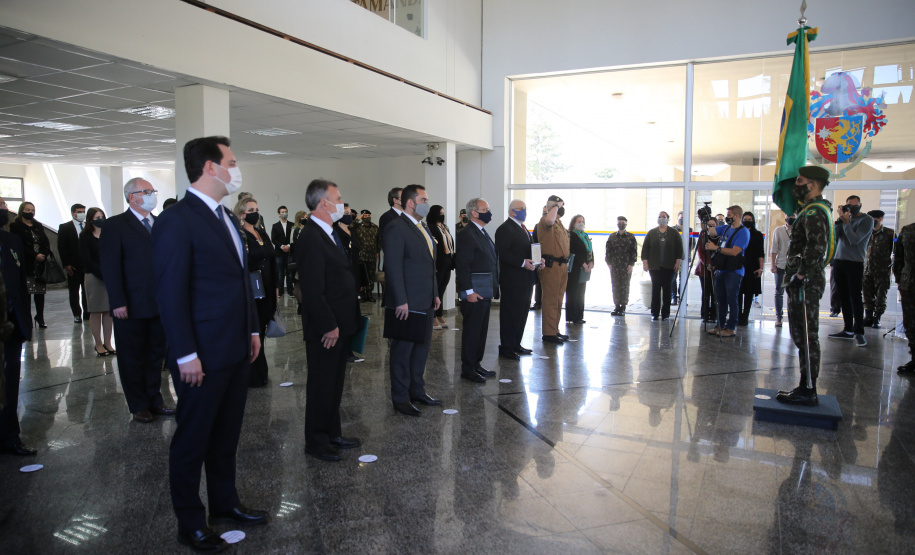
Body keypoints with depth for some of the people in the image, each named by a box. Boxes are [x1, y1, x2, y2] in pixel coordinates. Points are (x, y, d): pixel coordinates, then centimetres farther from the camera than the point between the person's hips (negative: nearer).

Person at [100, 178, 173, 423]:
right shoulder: (116, 225, -5)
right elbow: (110, 267, -9)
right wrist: (118, 302, -15)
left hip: (160, 303, 5)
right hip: (132, 307, -5)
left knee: (156, 356, 13)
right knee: (132, 359, 8)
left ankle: (154, 400, 25)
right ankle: (139, 406, 20)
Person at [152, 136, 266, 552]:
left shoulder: (227, 218, 13)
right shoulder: (176, 220, -14)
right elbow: (170, 292, -17)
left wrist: (252, 329, 14)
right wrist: (185, 354, -18)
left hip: (236, 350, 8)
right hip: (203, 356, -8)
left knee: (226, 435, 19)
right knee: (192, 440, 9)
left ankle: (224, 504, 36)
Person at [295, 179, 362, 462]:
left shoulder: (332, 234, 12)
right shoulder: (311, 238, -19)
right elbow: (313, 291, -23)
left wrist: (350, 321, 12)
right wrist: (328, 326, -20)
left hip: (340, 326, 10)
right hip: (324, 330, -10)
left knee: (335, 384, 19)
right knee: (321, 386, 5)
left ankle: (332, 433, 33)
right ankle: (316, 441, 20)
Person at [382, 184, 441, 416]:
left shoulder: (423, 229, 16)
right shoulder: (396, 228, -14)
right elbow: (393, 267, -19)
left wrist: (435, 293, 17)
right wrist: (401, 301, -22)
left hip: (425, 302, 9)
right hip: (407, 304, -9)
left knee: (422, 347, 17)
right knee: (403, 350, 3)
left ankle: (417, 391, 30)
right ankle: (400, 398, 15)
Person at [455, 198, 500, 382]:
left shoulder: (483, 233, 18)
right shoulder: (467, 234, -13)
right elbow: (462, 265, -18)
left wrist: (493, 289, 19)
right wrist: (469, 291, -21)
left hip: (485, 291, 10)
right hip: (474, 293, -10)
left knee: (481, 330, 15)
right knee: (471, 331, -2)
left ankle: (476, 365, 25)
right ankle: (467, 369, 7)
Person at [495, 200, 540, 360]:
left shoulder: (523, 229, 20)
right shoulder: (505, 229, -11)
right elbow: (503, 253, -20)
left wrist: (537, 259, 6)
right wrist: (522, 262, -26)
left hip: (525, 280, 10)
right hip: (512, 281, -10)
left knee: (522, 313, 15)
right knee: (510, 314, -3)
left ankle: (516, 345, 26)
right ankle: (506, 348, 4)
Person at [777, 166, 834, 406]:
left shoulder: (814, 212, -15)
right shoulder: (813, 209, 18)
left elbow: (815, 247, -29)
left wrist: (800, 273, -22)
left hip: (806, 283, -11)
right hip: (805, 281, 11)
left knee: (806, 336, -5)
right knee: (802, 335, 15)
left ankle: (808, 391, 2)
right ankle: (806, 387, 22)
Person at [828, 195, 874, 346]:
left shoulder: (867, 220, -2)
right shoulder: (846, 218, 13)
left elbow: (854, 240, -13)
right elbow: (834, 237, 3)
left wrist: (846, 221, -11)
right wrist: (840, 220, -6)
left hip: (855, 263, -5)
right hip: (839, 262, 5)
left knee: (855, 298, -7)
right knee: (844, 298, 6)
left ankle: (859, 333, -3)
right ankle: (848, 330, 12)